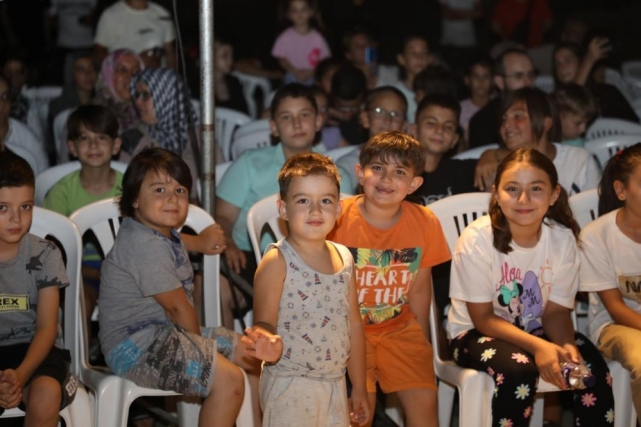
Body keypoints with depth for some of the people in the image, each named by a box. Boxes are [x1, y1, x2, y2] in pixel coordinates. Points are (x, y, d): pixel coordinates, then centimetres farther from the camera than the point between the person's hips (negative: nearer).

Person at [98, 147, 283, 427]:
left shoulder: (167, 235, 13)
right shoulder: (144, 246, -20)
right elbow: (178, 306, -16)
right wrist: (198, 344, -2)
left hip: (164, 333, 11)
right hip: (134, 345, -11)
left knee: (251, 356, 14)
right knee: (228, 380, -25)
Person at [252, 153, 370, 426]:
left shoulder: (344, 258, 7)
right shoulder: (277, 262, -10)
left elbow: (354, 325, 13)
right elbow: (265, 323, -13)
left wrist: (359, 388, 16)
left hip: (335, 383, 6)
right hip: (290, 386, -6)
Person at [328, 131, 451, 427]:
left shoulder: (425, 223, -6)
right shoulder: (336, 219, -15)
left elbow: (419, 289, 5)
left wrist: (422, 345, 8)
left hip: (399, 327, 3)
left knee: (424, 400, -9)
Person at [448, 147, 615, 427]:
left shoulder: (563, 238, -11)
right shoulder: (478, 239, -21)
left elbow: (555, 311, -2)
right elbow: (483, 318, -17)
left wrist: (566, 344, -25)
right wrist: (538, 346, -31)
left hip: (534, 330, 4)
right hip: (476, 334, -3)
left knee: (593, 367, -21)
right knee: (518, 369, -33)